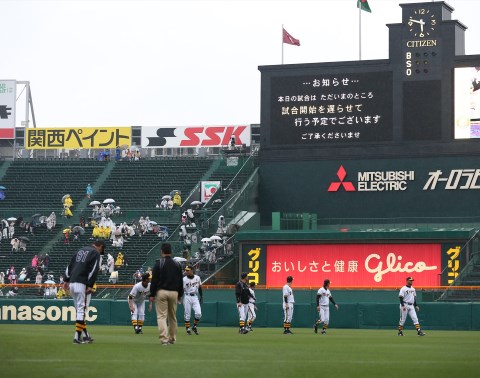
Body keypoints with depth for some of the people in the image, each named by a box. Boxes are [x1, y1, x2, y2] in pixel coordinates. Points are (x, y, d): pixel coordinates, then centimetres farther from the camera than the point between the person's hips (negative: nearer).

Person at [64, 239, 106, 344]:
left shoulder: (81, 251, 21)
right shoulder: (96, 254, -2)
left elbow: (70, 265, 19)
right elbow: (94, 270, -13)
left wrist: (66, 280, 18)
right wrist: (90, 285, -17)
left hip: (72, 283, 7)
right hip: (82, 284, -7)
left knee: (80, 310, 13)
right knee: (81, 309, -6)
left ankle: (85, 335, 16)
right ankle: (77, 337, -11)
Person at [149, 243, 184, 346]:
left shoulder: (158, 263, -5)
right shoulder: (177, 265, 7)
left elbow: (154, 280, -7)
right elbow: (181, 281, 10)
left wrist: (152, 294, -3)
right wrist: (180, 295, 18)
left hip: (161, 292, -4)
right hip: (174, 292, 4)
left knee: (161, 316, -6)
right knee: (172, 317, 15)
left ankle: (164, 338, -19)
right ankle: (172, 339, 23)